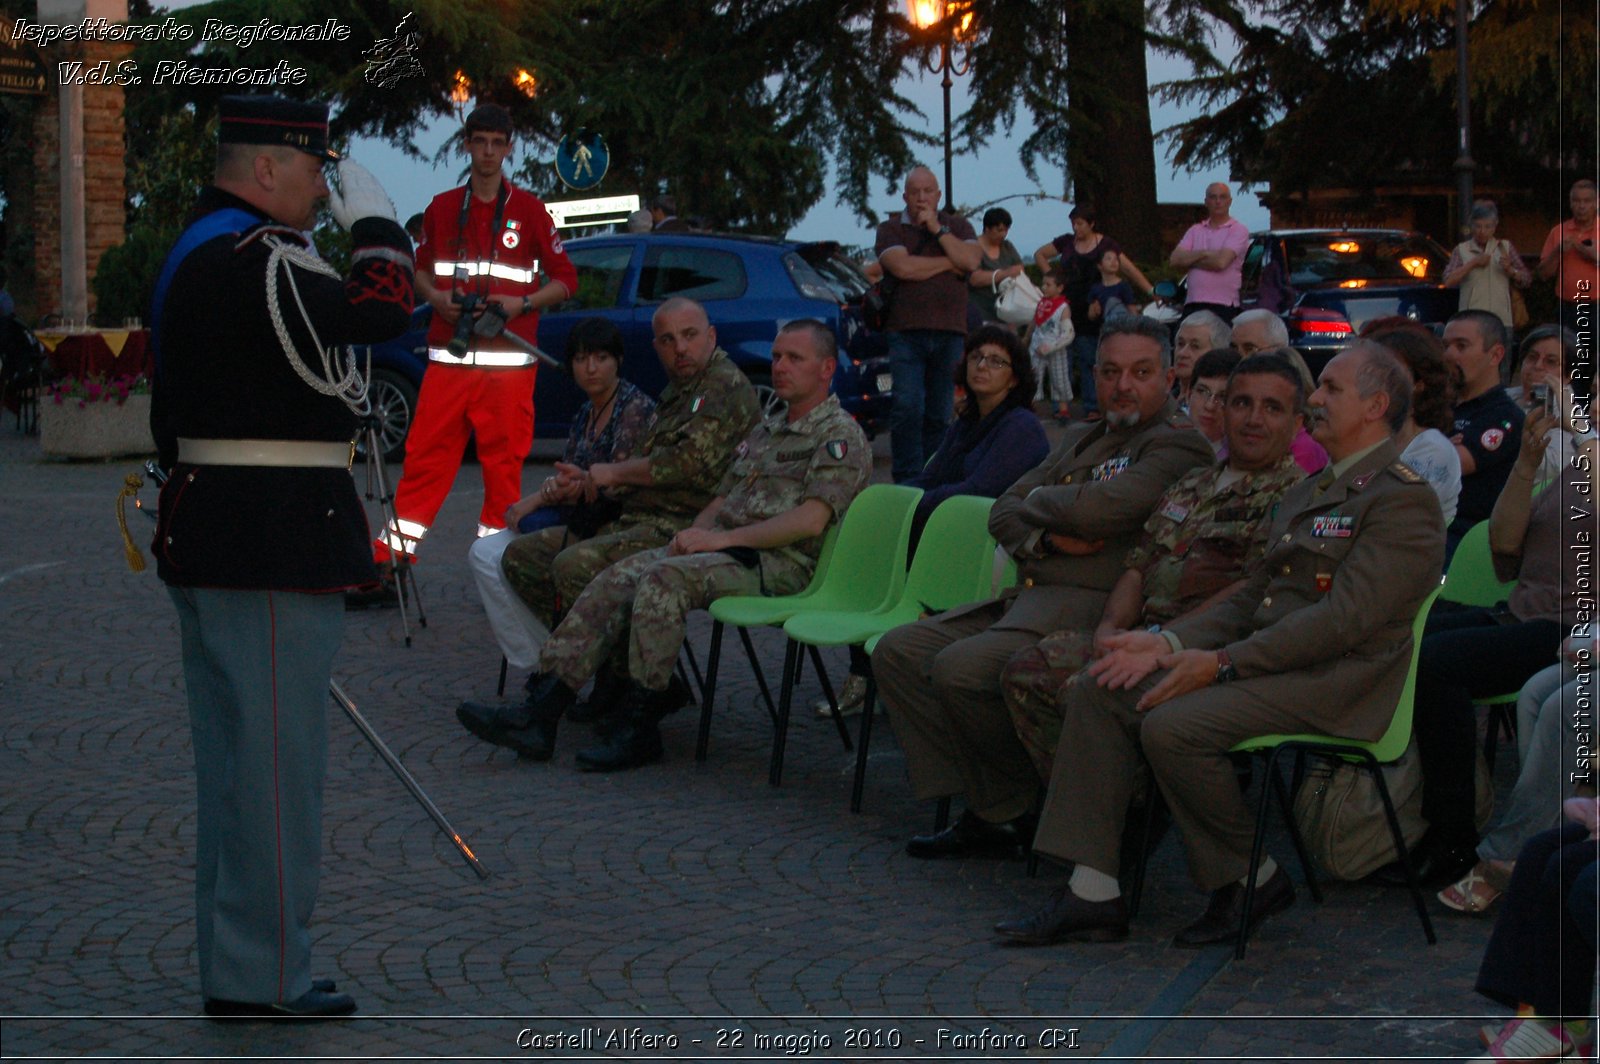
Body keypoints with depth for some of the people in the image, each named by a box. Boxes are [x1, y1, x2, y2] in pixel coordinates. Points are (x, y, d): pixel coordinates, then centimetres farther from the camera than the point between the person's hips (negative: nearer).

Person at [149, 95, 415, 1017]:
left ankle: (236, 963, 24)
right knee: (277, 760, -5)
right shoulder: (253, 261, -18)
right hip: (273, 551, -11)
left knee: (234, 759, 15)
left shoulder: (198, 254, 16)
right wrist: (373, 214, -11)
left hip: (210, 538, 11)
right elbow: (385, 309, -27)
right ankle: (262, 976, 1)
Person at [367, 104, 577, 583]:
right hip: (448, 359, 2)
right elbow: (420, 269, 23)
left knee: (503, 466, -1)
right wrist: (436, 298, 1)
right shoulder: (442, 208, 13)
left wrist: (522, 303, -10)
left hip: (507, 360, -2)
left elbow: (565, 279, 6)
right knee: (424, 460, -1)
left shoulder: (528, 209, 5)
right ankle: (387, 568, 1)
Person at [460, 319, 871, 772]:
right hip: (724, 547, 8)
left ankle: (638, 728, -30)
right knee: (617, 581, -14)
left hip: (779, 564, -8)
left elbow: (810, 521, -15)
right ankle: (541, 712, -23)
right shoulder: (764, 432, 27)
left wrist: (720, 538, -18)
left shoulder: (841, 437, -2)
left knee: (665, 578, -32)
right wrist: (692, 536, 3)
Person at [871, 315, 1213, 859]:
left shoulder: (1178, 443, -4)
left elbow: (1104, 507, -21)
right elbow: (1003, 513, 17)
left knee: (961, 668, -28)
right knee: (899, 650, -2)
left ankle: (1018, 810, -5)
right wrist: (1048, 539, -6)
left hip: (1092, 606, -10)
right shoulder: (1081, 437, 24)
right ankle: (981, 813, -5)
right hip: (1028, 599, 10)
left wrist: (1037, 501, 0)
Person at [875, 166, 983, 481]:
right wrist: (949, 263, -2)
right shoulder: (891, 229, 8)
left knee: (940, 413, 3)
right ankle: (906, 481, -12)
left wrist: (937, 229, -4)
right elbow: (902, 267, -11)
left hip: (950, 333, 2)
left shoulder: (958, 226, 15)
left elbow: (971, 261, -4)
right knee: (907, 408, -12)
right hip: (906, 333, -2)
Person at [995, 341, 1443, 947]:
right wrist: (1169, 643, 3)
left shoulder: (1403, 499, -10)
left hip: (1334, 681, -10)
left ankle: (1253, 879, -6)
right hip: (1266, 659, 10)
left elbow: (1344, 619, -19)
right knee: (1094, 692, -5)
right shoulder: (1307, 493, 22)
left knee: (1172, 726, -29)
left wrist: (1222, 663, -20)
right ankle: (1093, 892, -8)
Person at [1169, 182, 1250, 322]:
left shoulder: (1238, 230, 0)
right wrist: (1204, 253, -9)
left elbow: (1221, 262, -14)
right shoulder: (1195, 230, 17)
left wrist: (1190, 260, 0)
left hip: (1223, 307, -5)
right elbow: (1175, 260, 4)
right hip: (1192, 306, 5)